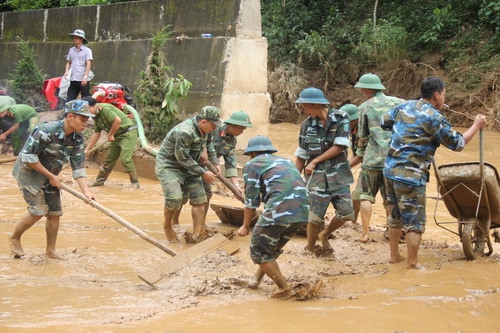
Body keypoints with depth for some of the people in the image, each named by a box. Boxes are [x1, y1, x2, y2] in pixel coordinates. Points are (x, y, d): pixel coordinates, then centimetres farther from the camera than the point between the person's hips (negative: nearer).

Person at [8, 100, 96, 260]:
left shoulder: (77, 139, -7)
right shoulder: (47, 131, -28)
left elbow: (78, 167, -5)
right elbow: (28, 156, -26)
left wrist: (86, 191, -17)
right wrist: (51, 176, -20)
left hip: (50, 177, 7)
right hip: (29, 173, -7)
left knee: (55, 213, 3)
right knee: (39, 210, -15)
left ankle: (51, 251, 17)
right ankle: (15, 238, 8)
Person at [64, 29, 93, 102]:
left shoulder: (87, 50, -2)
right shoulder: (71, 50, 13)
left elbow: (88, 64, -9)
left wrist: (85, 77, -20)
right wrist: (67, 71, 2)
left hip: (83, 80, -5)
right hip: (73, 80, 5)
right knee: (69, 101, 1)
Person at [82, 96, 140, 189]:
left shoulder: (105, 108, -21)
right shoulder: (96, 116, 10)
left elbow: (117, 120, -31)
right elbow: (96, 133, 18)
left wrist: (110, 134, -17)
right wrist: (87, 149, 19)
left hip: (128, 133, -10)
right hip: (118, 135, 10)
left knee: (126, 159, -16)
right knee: (109, 158, 14)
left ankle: (135, 183, -9)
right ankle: (100, 180, 25)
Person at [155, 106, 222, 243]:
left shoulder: (204, 128, -5)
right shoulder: (184, 132, -32)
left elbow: (209, 143, 18)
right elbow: (183, 159, -25)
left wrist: (215, 163, 12)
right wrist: (203, 173, -18)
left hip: (190, 166, 8)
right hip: (169, 165, -8)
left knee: (200, 199, 0)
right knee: (175, 198, -23)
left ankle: (198, 234, 4)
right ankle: (167, 226, 2)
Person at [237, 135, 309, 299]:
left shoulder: (252, 165, 9)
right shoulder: (285, 161, 28)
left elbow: (251, 201, 5)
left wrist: (245, 226, 18)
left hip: (280, 211, -7)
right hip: (302, 212, 7)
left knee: (259, 251, 10)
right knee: (273, 247, 27)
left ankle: (284, 289, 9)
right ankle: (257, 279, 41)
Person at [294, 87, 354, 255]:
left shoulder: (341, 118, -6)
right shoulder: (307, 125, 1)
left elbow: (339, 147, -11)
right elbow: (301, 156, 7)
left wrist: (314, 161, -9)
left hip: (338, 175, 0)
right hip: (317, 178, 0)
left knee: (346, 213, -3)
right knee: (315, 217, -6)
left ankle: (324, 235, 22)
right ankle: (310, 249, 15)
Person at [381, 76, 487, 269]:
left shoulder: (404, 107, 9)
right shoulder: (434, 118, -13)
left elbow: (384, 122, 25)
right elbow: (457, 143, -5)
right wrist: (476, 126, 8)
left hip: (390, 170, 8)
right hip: (411, 176, -8)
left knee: (395, 216, 21)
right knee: (415, 221, 4)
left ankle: (394, 256, 31)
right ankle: (412, 263, 10)